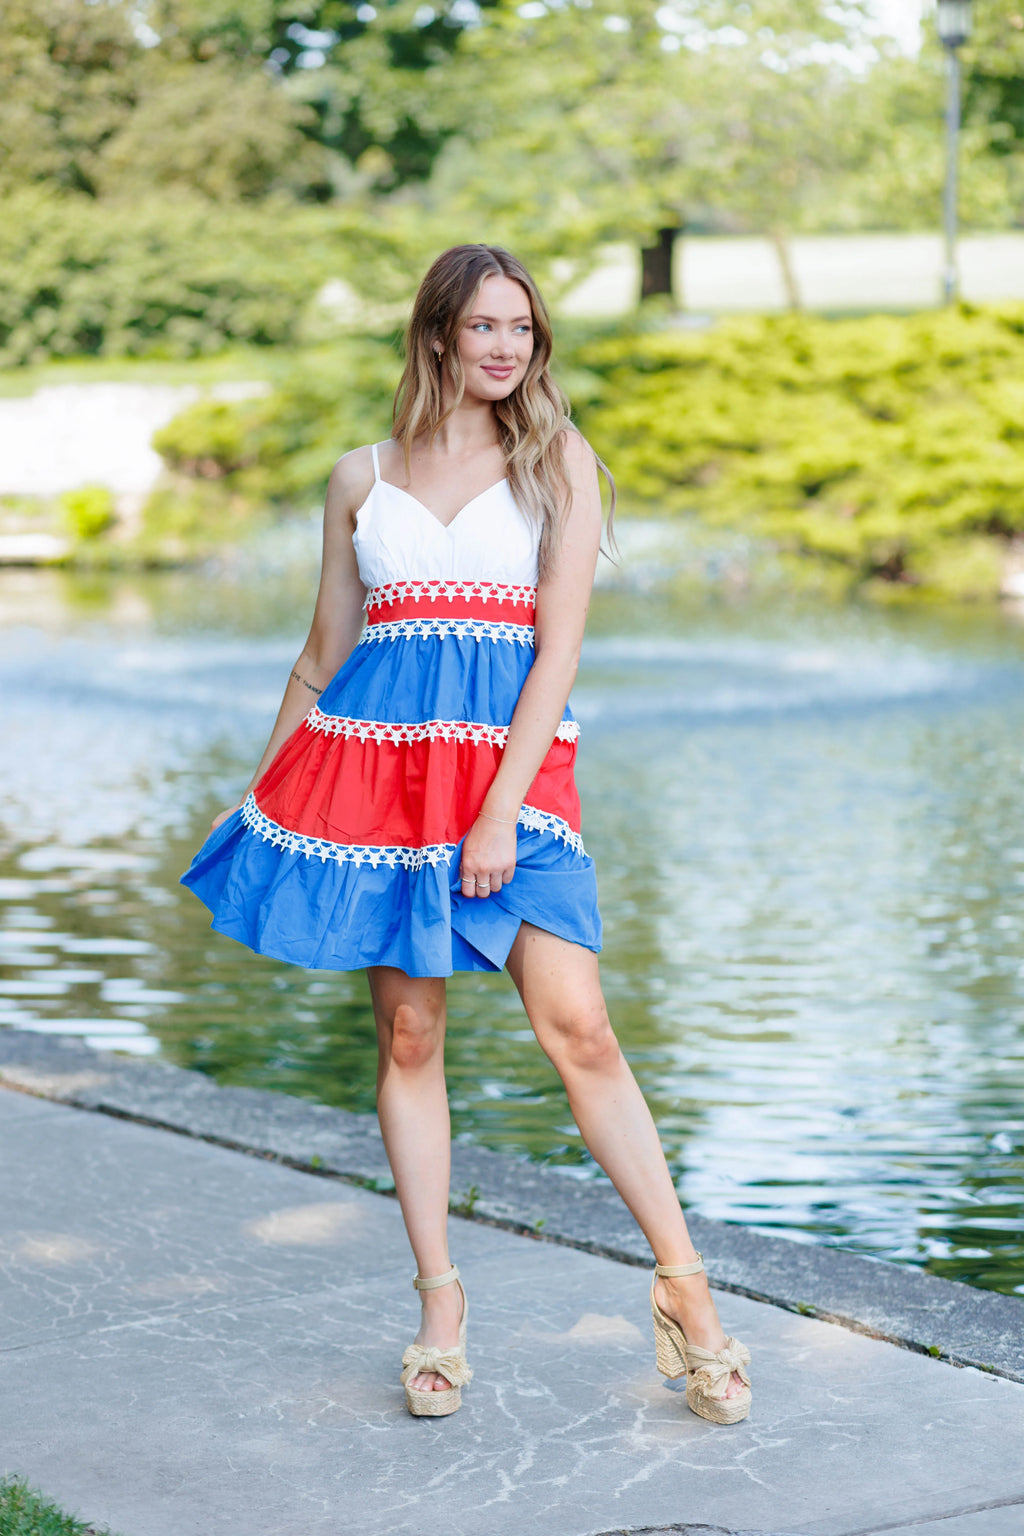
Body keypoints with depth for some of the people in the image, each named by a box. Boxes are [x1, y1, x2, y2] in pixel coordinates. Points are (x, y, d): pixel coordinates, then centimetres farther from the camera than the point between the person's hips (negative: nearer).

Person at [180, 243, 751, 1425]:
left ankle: (683, 1287, -3)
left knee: (576, 1027, -12)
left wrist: (500, 812, -12)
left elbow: (559, 649, -3)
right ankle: (440, 1303, 14)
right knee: (408, 1037, 3)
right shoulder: (361, 477, 12)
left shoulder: (560, 462, 6)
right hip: (375, 754, 2)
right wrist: (257, 794, 21)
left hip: (513, 763, -2)